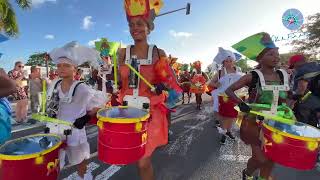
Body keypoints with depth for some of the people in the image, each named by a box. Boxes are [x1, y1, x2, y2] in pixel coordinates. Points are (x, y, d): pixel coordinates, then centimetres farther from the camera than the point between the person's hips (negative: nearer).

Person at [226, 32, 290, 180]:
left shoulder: (283, 76, 2)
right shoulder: (253, 76, -14)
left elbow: (282, 100, 14)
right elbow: (229, 90, -14)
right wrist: (241, 104, -26)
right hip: (254, 122, -5)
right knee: (261, 159, -1)